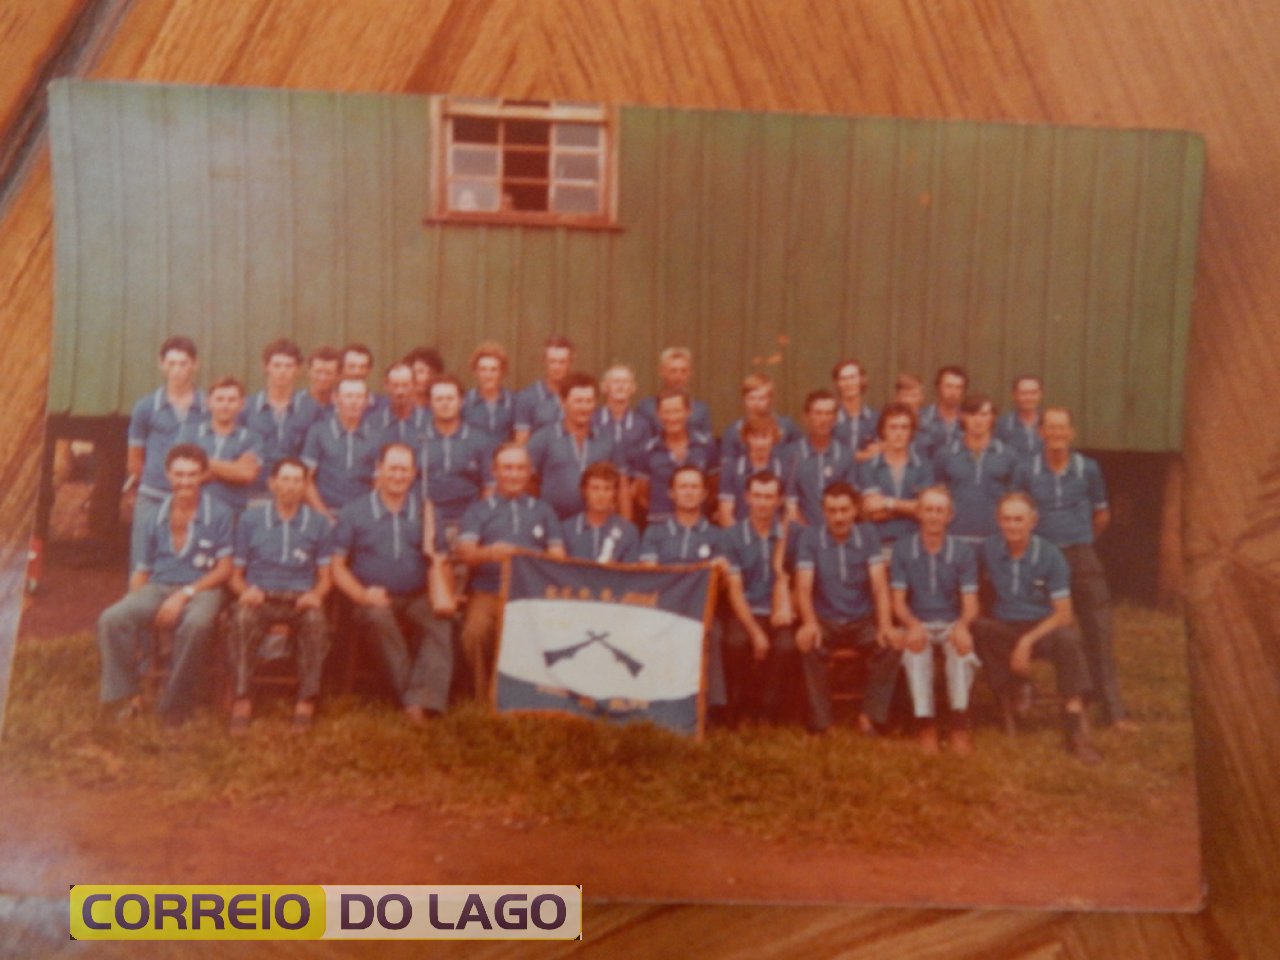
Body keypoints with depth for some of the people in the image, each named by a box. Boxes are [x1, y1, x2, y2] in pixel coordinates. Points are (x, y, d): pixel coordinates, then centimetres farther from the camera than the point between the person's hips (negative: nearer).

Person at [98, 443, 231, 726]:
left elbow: (224, 569, -1)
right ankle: (126, 695, -12)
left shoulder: (218, 514, 4)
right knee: (112, 619, -27)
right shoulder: (157, 517, 15)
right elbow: (142, 570, 16)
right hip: (158, 588, 3)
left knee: (196, 624, -39)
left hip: (201, 589, -3)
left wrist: (184, 594, -13)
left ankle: (175, 701, -21)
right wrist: (135, 608, -4)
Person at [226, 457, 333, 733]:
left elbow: (325, 577, 11)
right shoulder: (250, 519, 9)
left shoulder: (318, 524, 10)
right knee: (242, 618, -35)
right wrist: (246, 591, -13)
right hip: (258, 597, 0)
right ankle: (241, 698, -29)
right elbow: (236, 574, 10)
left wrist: (315, 594, -11)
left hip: (300, 599, 0)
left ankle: (306, 701, -28)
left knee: (316, 621, -34)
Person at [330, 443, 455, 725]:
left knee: (441, 622, -31)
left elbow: (442, 563, 11)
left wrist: (444, 592, -10)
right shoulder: (354, 512, 7)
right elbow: (338, 566, 4)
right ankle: (410, 697, -32)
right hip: (374, 600, -1)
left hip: (417, 598, 2)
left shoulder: (425, 513, 13)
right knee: (380, 616, -36)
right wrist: (363, 595, -13)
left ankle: (422, 701, -40)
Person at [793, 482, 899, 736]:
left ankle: (871, 717, -14)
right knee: (810, 646, -34)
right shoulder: (809, 537, -3)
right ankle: (820, 723, -22)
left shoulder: (868, 535, 1)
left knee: (891, 645, -28)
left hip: (862, 620, 2)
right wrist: (809, 623, -32)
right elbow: (803, 587, -11)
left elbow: (880, 585, -6)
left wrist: (885, 625, -23)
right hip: (825, 620, -1)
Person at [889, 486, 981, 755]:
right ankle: (925, 723, -31)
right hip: (917, 623, 0)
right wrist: (913, 624, -24)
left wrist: (962, 625, -27)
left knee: (962, 646, -33)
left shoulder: (963, 552, 2)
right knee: (915, 647, -34)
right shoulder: (903, 549, 0)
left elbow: (970, 603, -4)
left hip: (952, 623, 1)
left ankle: (959, 724, -30)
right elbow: (898, 601, -2)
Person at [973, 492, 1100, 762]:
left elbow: (1063, 614, -8)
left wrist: (1027, 641, -18)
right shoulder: (989, 550, -1)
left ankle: (1076, 728, -36)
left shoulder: (1050, 555, -8)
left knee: (1067, 638, -36)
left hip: (1044, 629, -2)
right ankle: (1009, 710, -16)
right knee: (978, 628, -31)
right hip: (1005, 631, 2)